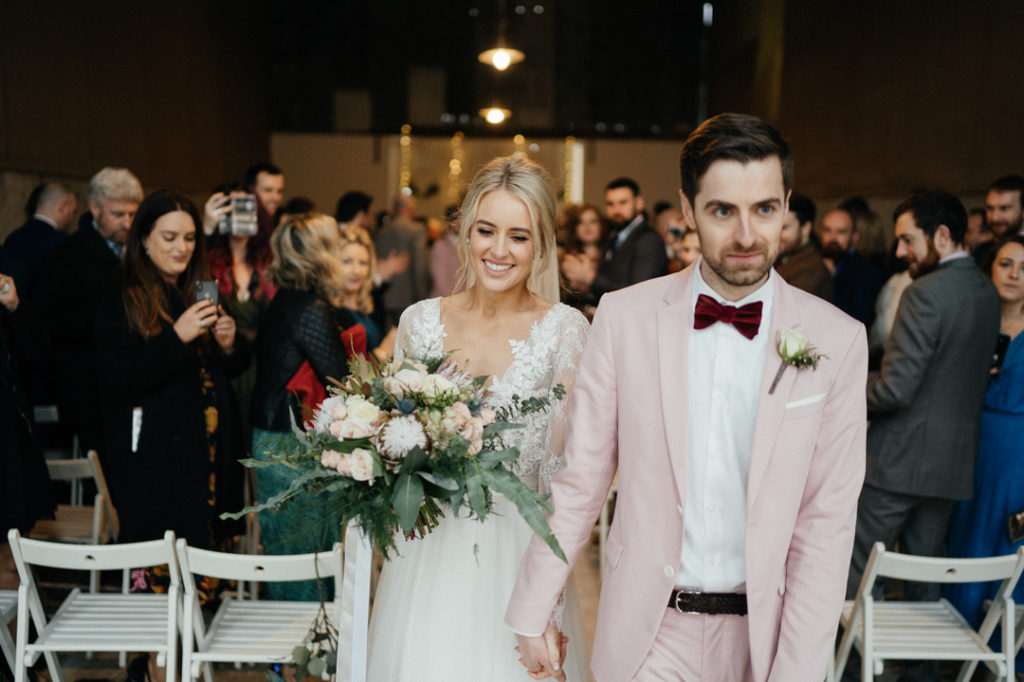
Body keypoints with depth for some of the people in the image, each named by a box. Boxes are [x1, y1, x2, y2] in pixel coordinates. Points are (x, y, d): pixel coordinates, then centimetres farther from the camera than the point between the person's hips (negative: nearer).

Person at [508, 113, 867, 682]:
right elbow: (580, 479, -1)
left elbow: (826, 520, -6)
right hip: (649, 632, 0)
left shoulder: (838, 340, -7)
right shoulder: (624, 317, -7)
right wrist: (533, 612, 1)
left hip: (761, 633, 1)